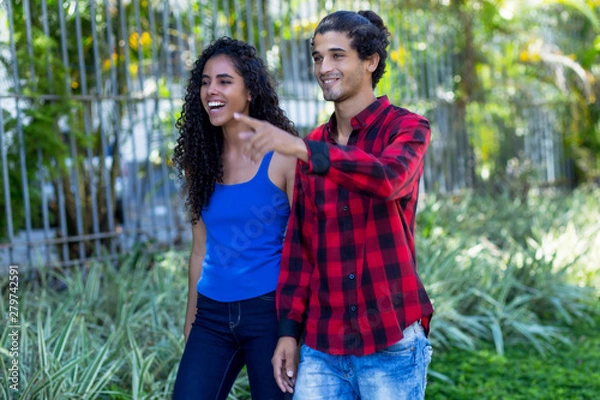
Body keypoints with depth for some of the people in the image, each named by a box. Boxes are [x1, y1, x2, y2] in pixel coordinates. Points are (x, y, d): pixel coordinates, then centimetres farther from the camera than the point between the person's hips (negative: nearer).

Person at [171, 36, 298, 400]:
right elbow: (201, 249, 13)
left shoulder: (282, 154, -7)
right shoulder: (200, 159, 8)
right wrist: (191, 319, 16)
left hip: (269, 311, -4)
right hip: (212, 314, 5)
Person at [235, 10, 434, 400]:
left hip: (391, 344, -4)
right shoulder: (313, 146, 11)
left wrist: (300, 148, -36)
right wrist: (289, 330, 7)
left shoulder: (406, 127, -3)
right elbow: (298, 243, 12)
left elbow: (389, 179, -26)